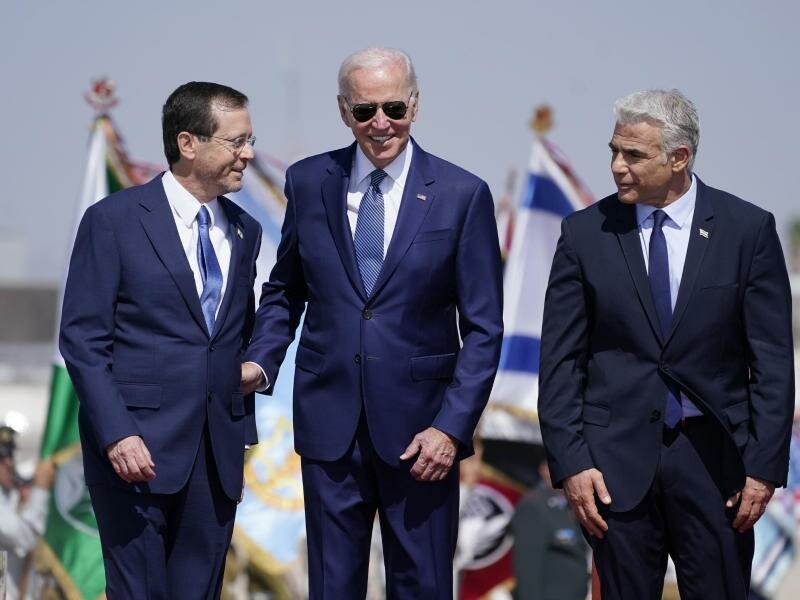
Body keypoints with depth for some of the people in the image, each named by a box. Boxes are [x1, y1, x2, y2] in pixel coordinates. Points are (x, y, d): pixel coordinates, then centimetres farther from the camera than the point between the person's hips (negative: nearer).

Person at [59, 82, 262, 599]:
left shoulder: (244, 232, 13)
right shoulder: (114, 221, -5)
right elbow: (82, 338, -8)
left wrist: (243, 421, 11)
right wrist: (117, 435, -16)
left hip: (217, 452, 5)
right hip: (137, 447, -5)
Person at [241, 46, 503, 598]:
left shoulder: (462, 195, -4)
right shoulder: (308, 182, 4)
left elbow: (483, 329, -4)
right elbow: (285, 290, 16)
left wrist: (452, 427, -12)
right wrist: (261, 361, -2)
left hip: (420, 428, -2)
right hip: (329, 422, 2)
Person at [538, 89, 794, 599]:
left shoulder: (749, 229, -1)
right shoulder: (585, 233, 2)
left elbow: (772, 360, 0)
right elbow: (560, 361, 3)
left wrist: (764, 466, -5)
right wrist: (571, 463, -5)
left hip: (713, 459, -1)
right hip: (617, 460, 1)